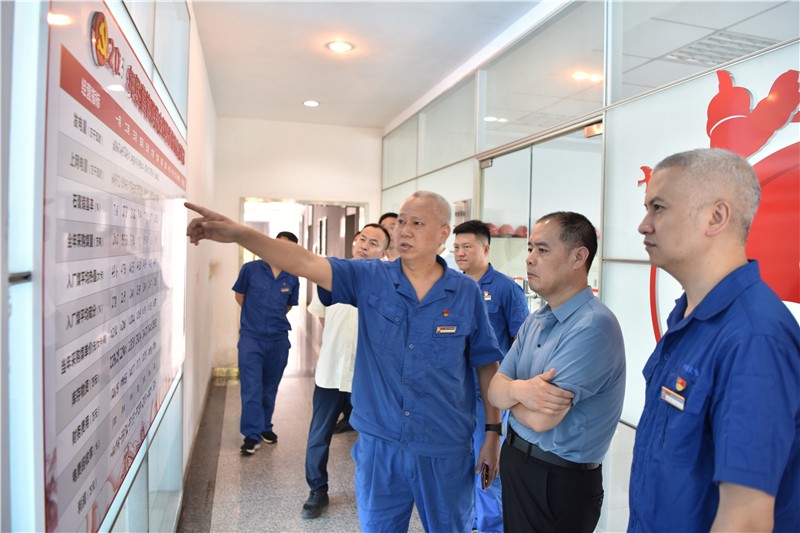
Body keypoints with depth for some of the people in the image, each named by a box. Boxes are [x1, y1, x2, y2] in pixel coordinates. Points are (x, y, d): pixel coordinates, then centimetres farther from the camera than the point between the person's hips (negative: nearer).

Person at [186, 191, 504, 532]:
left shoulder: (466, 293, -7)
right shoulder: (369, 279, -6)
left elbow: (487, 364, 0)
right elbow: (306, 263, -17)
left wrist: (493, 432, 2)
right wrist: (239, 234, -29)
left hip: (446, 451, 0)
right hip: (378, 443, 1)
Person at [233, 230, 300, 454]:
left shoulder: (292, 279, 0)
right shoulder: (250, 269, -6)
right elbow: (239, 295, 9)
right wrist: (254, 315, 9)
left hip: (278, 339, 3)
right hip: (251, 337, -2)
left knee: (270, 387, 14)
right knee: (251, 388, -5)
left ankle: (265, 427, 31)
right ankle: (252, 435, 4)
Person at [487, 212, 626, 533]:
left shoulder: (593, 326, -25)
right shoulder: (535, 321, 3)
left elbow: (541, 418, -27)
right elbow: (495, 391, -2)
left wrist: (512, 390, -7)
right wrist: (520, 390, -24)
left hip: (561, 481, -7)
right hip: (516, 459, 7)